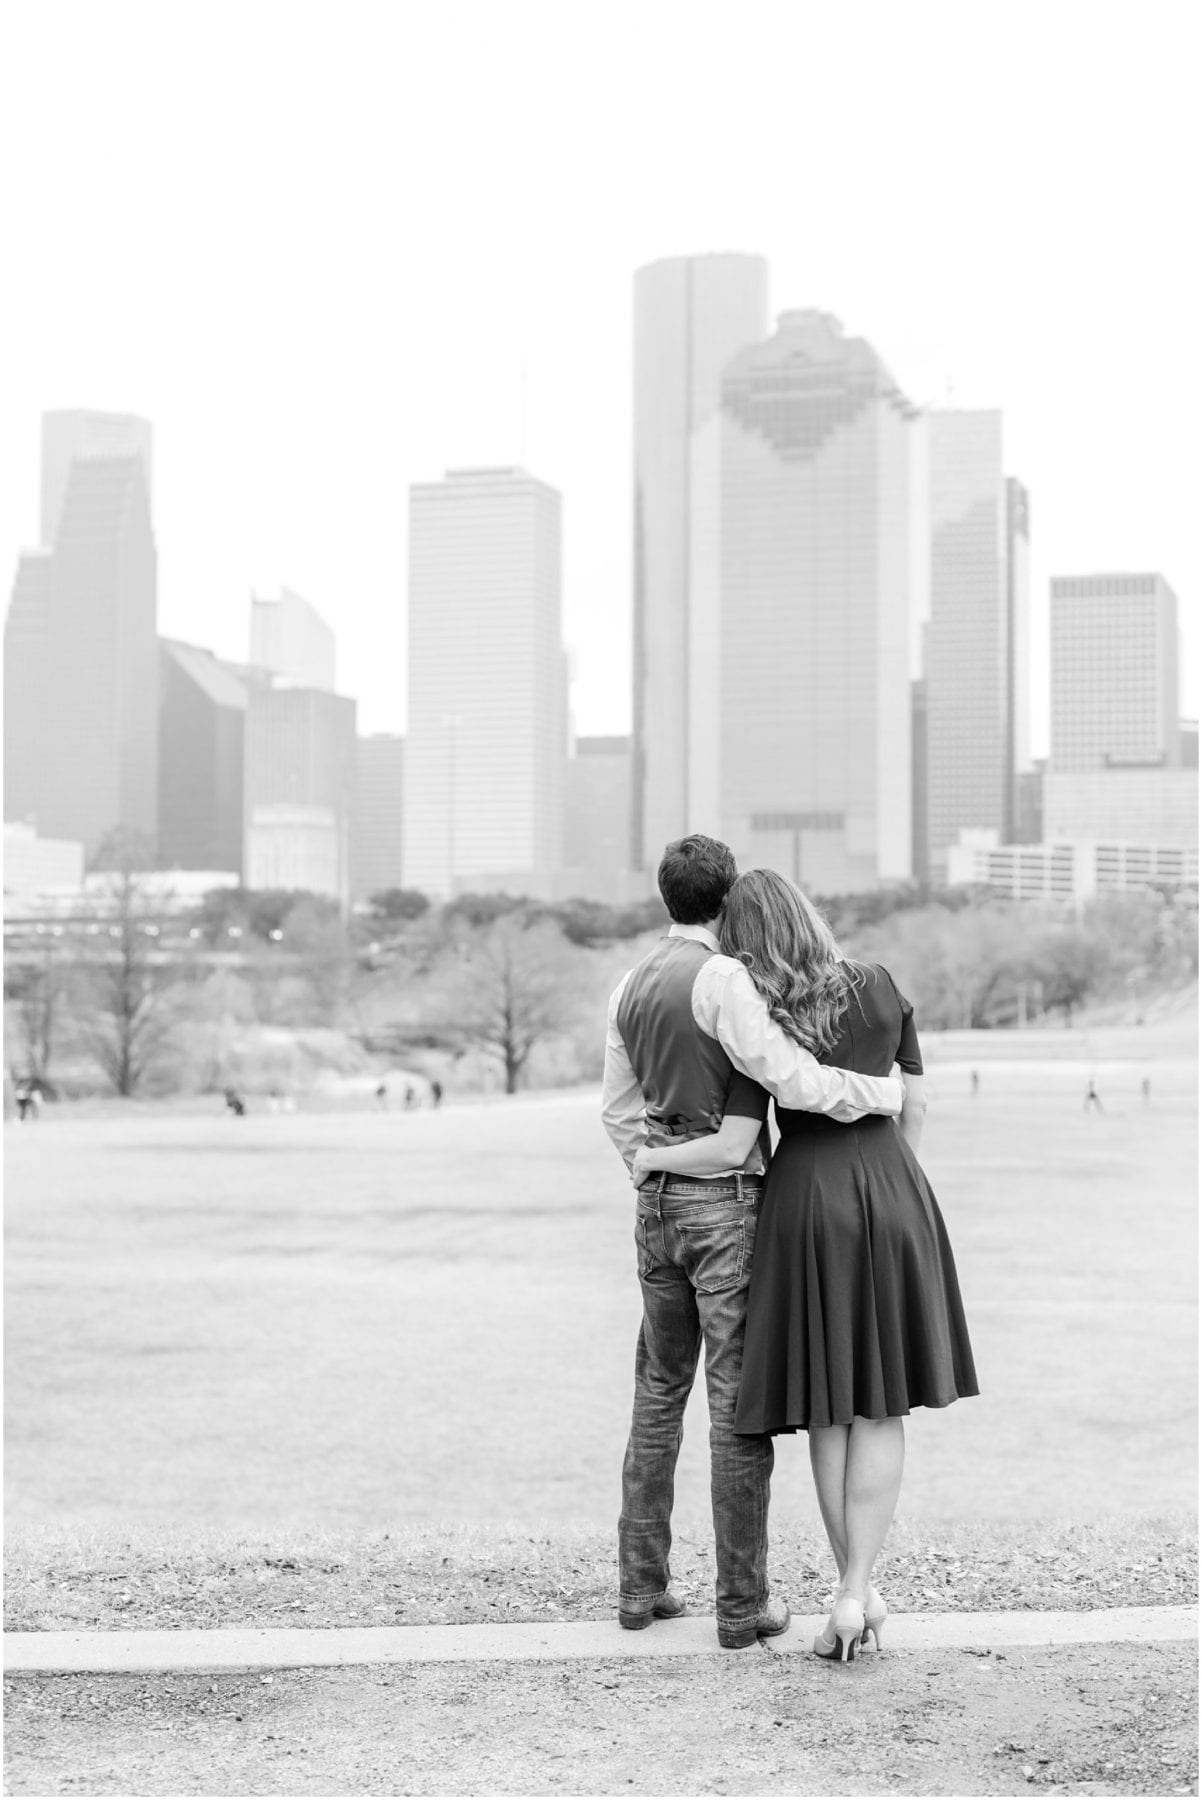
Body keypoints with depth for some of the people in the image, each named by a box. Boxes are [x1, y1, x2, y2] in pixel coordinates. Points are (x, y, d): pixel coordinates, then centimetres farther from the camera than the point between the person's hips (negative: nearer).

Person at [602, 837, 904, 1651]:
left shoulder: (632, 987, 10)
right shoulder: (722, 979, -15)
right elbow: (791, 1077, -22)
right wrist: (889, 1091, -9)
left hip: (658, 1203, 7)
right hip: (727, 1202, -7)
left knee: (659, 1391, 15)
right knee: (739, 1400, -2)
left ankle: (642, 1583, 18)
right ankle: (743, 1602, 2)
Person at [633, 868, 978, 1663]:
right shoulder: (879, 985, 2)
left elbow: (731, 1149, -9)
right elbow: (915, 1106, 7)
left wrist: (651, 1158, 8)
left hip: (807, 1203, -1)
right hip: (892, 1196, 2)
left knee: (829, 1405, 11)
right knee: (880, 1406, 7)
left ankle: (861, 1591, 13)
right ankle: (856, 1591, -1)